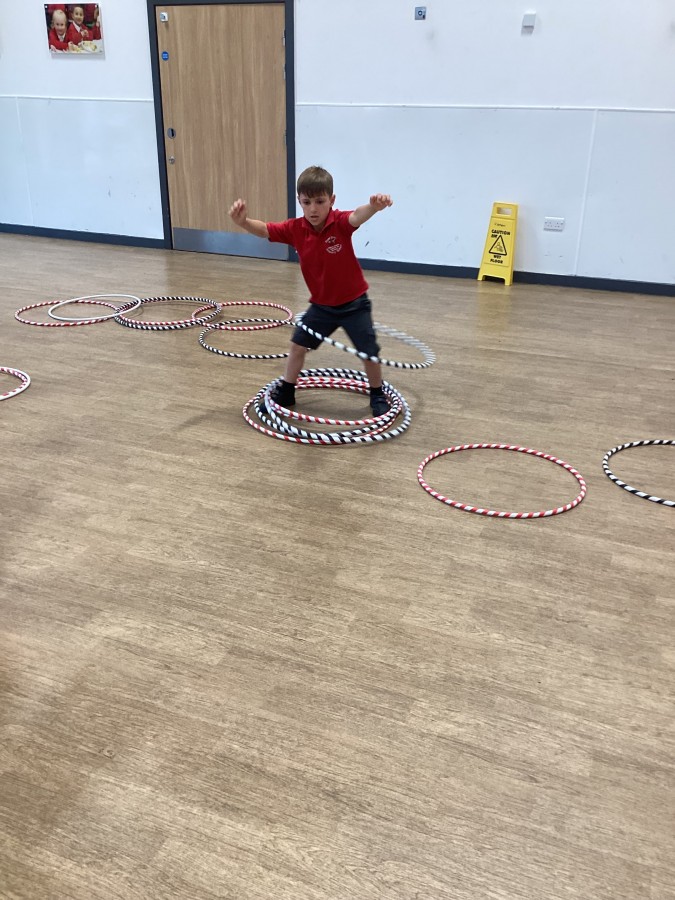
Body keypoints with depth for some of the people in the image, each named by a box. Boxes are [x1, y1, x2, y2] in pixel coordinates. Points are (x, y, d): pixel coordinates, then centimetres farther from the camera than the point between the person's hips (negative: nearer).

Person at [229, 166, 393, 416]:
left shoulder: (340, 222, -23)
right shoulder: (295, 228, -11)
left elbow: (358, 216, -44)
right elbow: (264, 230, -16)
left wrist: (374, 206, -68)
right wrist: (243, 222, -39)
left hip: (354, 303, -4)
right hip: (321, 304, 4)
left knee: (370, 353, 1)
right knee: (298, 344, 12)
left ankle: (378, 396, 25)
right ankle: (285, 391, 32)